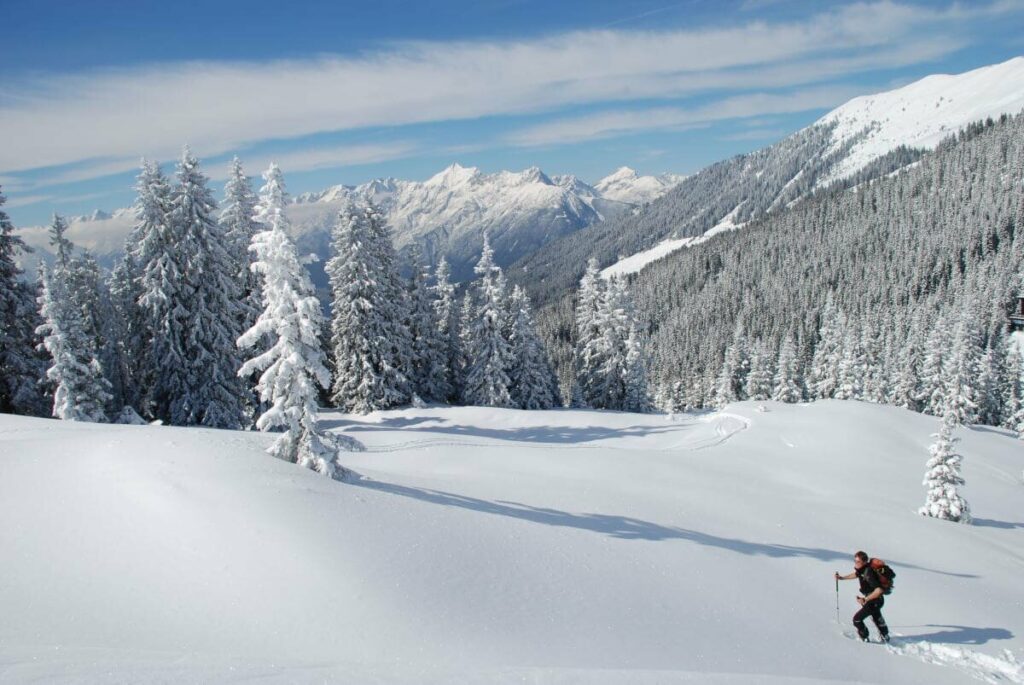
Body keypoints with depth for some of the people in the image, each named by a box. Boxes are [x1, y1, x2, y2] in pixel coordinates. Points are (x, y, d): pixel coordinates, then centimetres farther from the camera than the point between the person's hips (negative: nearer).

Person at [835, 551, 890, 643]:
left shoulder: (868, 573, -35)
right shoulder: (863, 569, -7)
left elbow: (879, 590, -41)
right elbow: (856, 574, 17)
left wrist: (865, 599, -36)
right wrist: (841, 577, 13)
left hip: (875, 601, -10)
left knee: (857, 619, -6)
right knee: (876, 618, 33)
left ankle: (865, 638, 14)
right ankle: (885, 637, 52)